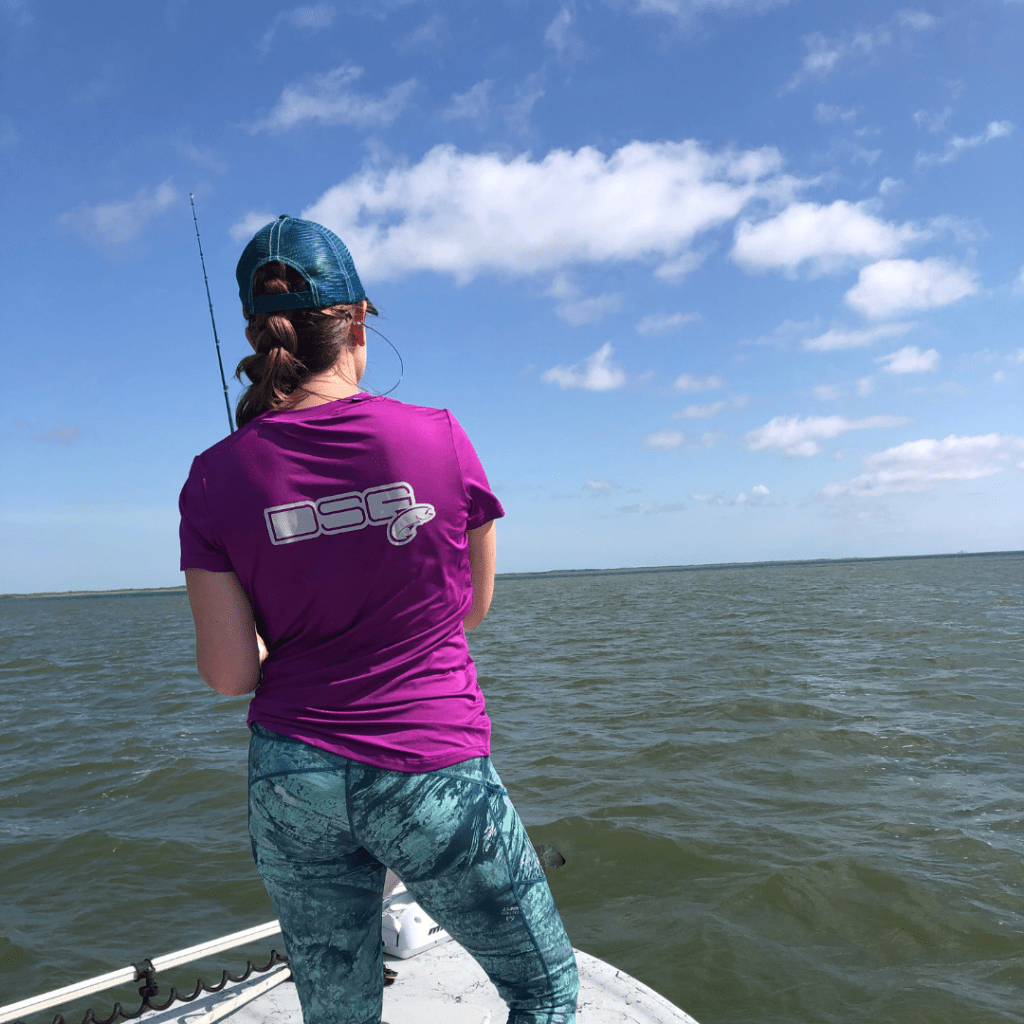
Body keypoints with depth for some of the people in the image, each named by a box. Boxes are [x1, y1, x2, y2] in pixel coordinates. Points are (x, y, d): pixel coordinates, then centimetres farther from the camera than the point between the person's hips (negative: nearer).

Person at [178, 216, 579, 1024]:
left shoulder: (217, 478, -7)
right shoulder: (438, 437, -10)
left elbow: (229, 673, -6)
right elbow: (474, 607, 3)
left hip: (292, 780, 3)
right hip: (435, 774, -2)